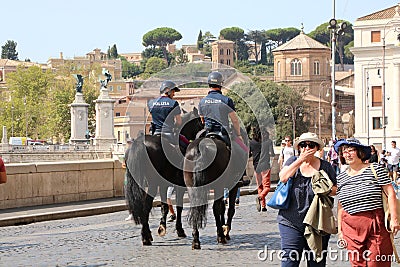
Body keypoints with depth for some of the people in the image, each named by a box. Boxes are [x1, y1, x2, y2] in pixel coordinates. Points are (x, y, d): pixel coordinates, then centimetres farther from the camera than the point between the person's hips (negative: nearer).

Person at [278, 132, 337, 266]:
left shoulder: (325, 166, 7)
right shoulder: (293, 161, 8)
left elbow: (337, 190, 11)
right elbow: (283, 177, -10)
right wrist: (301, 160, -11)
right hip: (291, 222, -1)